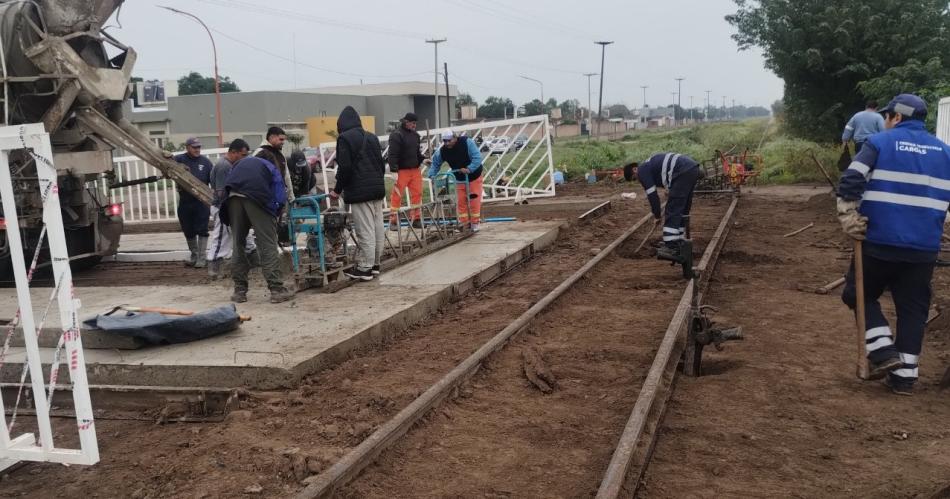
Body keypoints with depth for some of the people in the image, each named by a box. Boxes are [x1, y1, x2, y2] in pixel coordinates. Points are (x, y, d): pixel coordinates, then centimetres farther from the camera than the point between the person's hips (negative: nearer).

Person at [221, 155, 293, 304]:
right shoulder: (271, 168, 29)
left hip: (232, 197, 3)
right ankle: (277, 289, -2)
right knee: (268, 244, 0)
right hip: (257, 197, -3)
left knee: (237, 244, 13)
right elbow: (280, 199, 14)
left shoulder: (238, 164, 39)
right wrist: (274, 217, 27)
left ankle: (239, 291, 15)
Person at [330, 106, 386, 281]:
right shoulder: (371, 137, 17)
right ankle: (374, 264, 19)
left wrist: (338, 189, -2)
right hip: (377, 188, 8)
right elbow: (382, 163, 18)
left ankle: (364, 268, -2)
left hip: (359, 191, -8)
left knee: (365, 231, -6)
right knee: (377, 228, 10)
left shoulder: (344, 138, -6)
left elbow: (344, 167, -12)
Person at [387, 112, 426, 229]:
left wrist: (423, 159, 6)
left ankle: (415, 219, 13)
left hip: (415, 169, 7)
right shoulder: (396, 135, -9)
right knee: (397, 196, -4)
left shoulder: (415, 135, 15)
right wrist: (394, 170, -19)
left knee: (417, 194, 5)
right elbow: (393, 155, -14)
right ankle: (393, 221, 2)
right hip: (402, 170, -7)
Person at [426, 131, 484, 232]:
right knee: (461, 201, 0)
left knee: (474, 200, -2)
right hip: (459, 179, 3)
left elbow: (477, 157, -28)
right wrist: (432, 175, -12)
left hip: (474, 176, -3)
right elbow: (435, 164, 3)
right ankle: (464, 223, 10)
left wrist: (469, 169, -38)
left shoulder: (467, 142, -24)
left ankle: (474, 223, 7)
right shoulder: (442, 151, -12)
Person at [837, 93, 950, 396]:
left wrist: (850, 222, -7)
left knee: (861, 295, 15)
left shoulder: (880, 142, -2)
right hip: (924, 248, 4)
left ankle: (883, 352, 2)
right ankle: (904, 375, 11)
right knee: (913, 309, 11)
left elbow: (849, 185, -13)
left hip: (880, 242, -4)